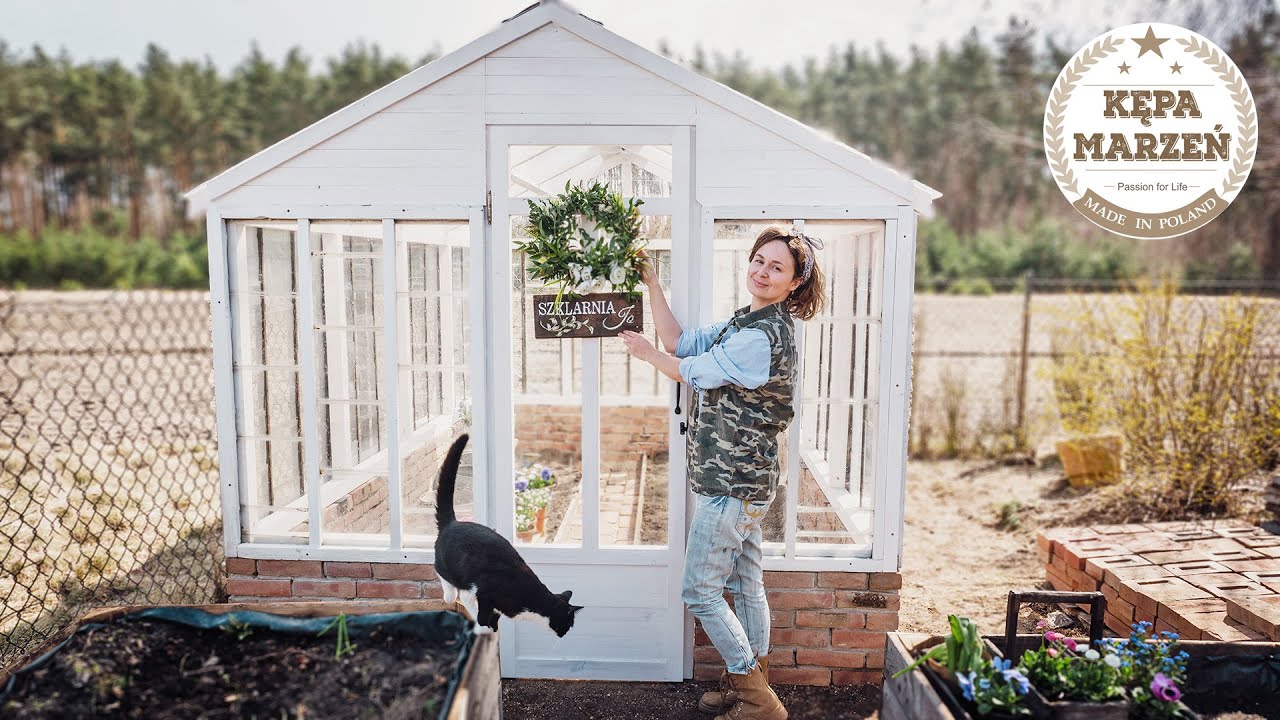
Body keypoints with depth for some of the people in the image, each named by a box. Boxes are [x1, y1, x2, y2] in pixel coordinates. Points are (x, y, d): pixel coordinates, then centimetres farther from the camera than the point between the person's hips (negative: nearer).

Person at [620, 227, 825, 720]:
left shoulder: (762, 336, -22)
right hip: (744, 479, 10)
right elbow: (679, 343, 8)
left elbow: (689, 372, -12)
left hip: (733, 484, -10)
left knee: (700, 591, 0)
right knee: (746, 586, 18)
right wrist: (651, 284, 5)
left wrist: (646, 352, 6)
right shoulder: (745, 323, 10)